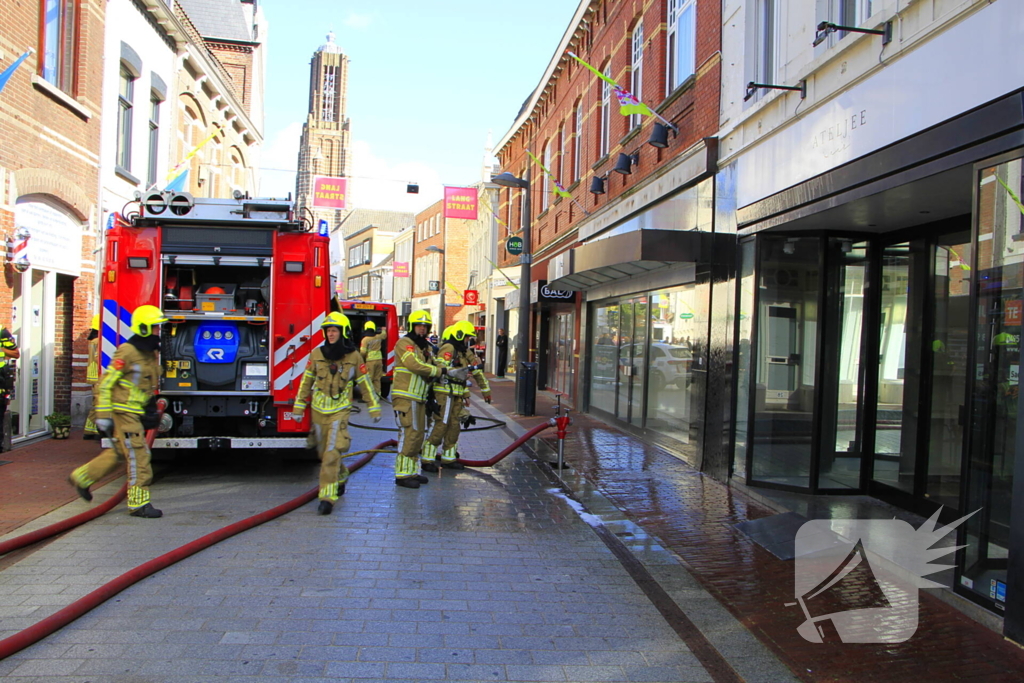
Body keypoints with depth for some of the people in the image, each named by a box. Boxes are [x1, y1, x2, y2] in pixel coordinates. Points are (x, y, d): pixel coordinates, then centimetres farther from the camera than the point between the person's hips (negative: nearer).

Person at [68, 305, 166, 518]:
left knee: (119, 452, 19)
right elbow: (105, 383, -15)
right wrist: (103, 416, -17)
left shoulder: (151, 353, 11)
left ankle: (81, 478, 35)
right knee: (138, 456, -8)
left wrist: (158, 410, 19)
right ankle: (138, 503, -3)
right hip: (123, 411, -9)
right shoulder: (127, 352, -16)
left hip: (135, 412, 9)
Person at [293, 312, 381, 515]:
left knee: (332, 453, -15)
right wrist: (298, 407, 8)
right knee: (324, 452, 14)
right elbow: (306, 381, 8)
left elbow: (365, 384, 4)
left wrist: (375, 408, 6)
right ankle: (341, 477, 41)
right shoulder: (317, 354, 1)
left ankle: (327, 497, -13)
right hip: (319, 411, 3)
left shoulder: (354, 357, -4)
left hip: (340, 412, -3)